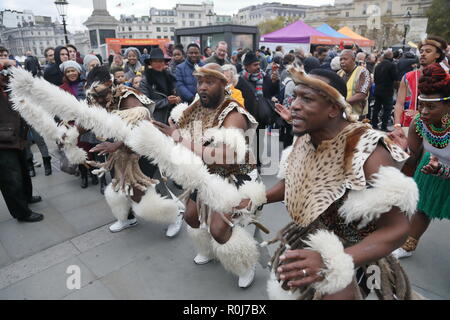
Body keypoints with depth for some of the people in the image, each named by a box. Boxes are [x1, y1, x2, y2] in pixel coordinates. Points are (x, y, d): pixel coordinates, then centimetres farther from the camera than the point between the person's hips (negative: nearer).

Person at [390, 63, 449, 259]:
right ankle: (409, 246, 41)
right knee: (423, 208, 20)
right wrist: (403, 148, -30)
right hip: (431, 165, 4)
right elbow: (413, 160, -11)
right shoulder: (418, 122, -22)